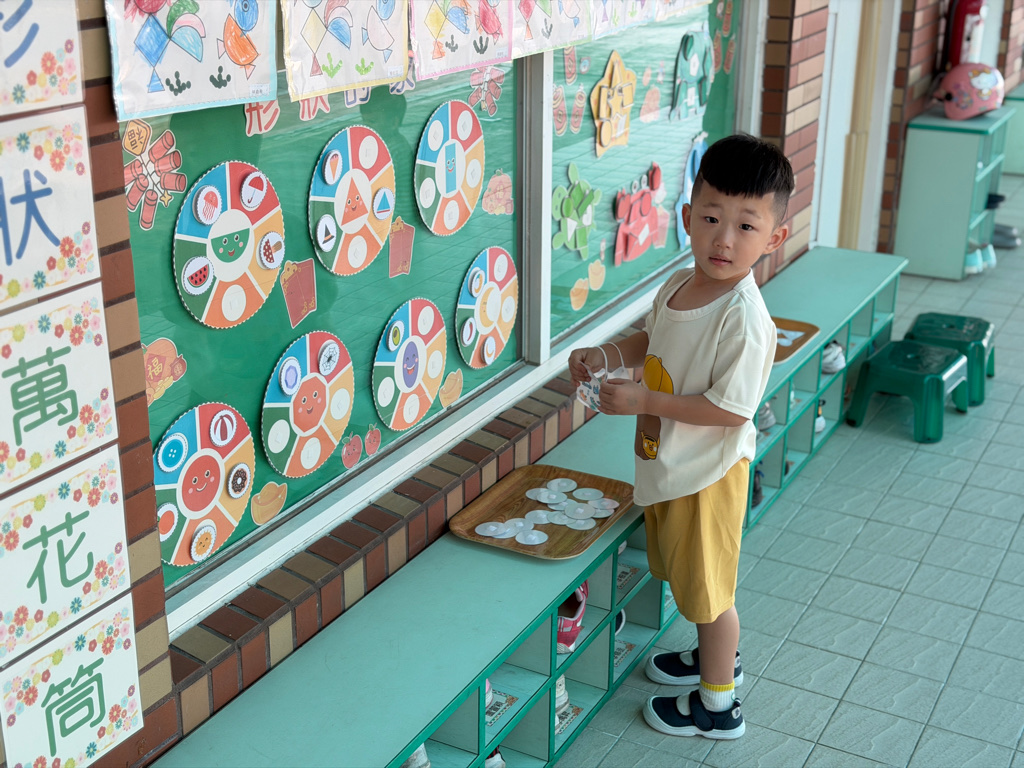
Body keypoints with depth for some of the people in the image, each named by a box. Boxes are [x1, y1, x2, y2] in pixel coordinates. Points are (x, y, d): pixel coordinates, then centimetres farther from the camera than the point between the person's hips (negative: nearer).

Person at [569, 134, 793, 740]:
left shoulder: (745, 317, -28)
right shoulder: (678, 285, -2)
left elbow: (731, 409, -28)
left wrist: (644, 401, -27)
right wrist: (605, 354, -2)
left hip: (708, 471, -8)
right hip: (669, 463, 8)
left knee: (708, 584, 8)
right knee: (692, 575, 26)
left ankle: (717, 705, 28)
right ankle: (718, 655, 50)